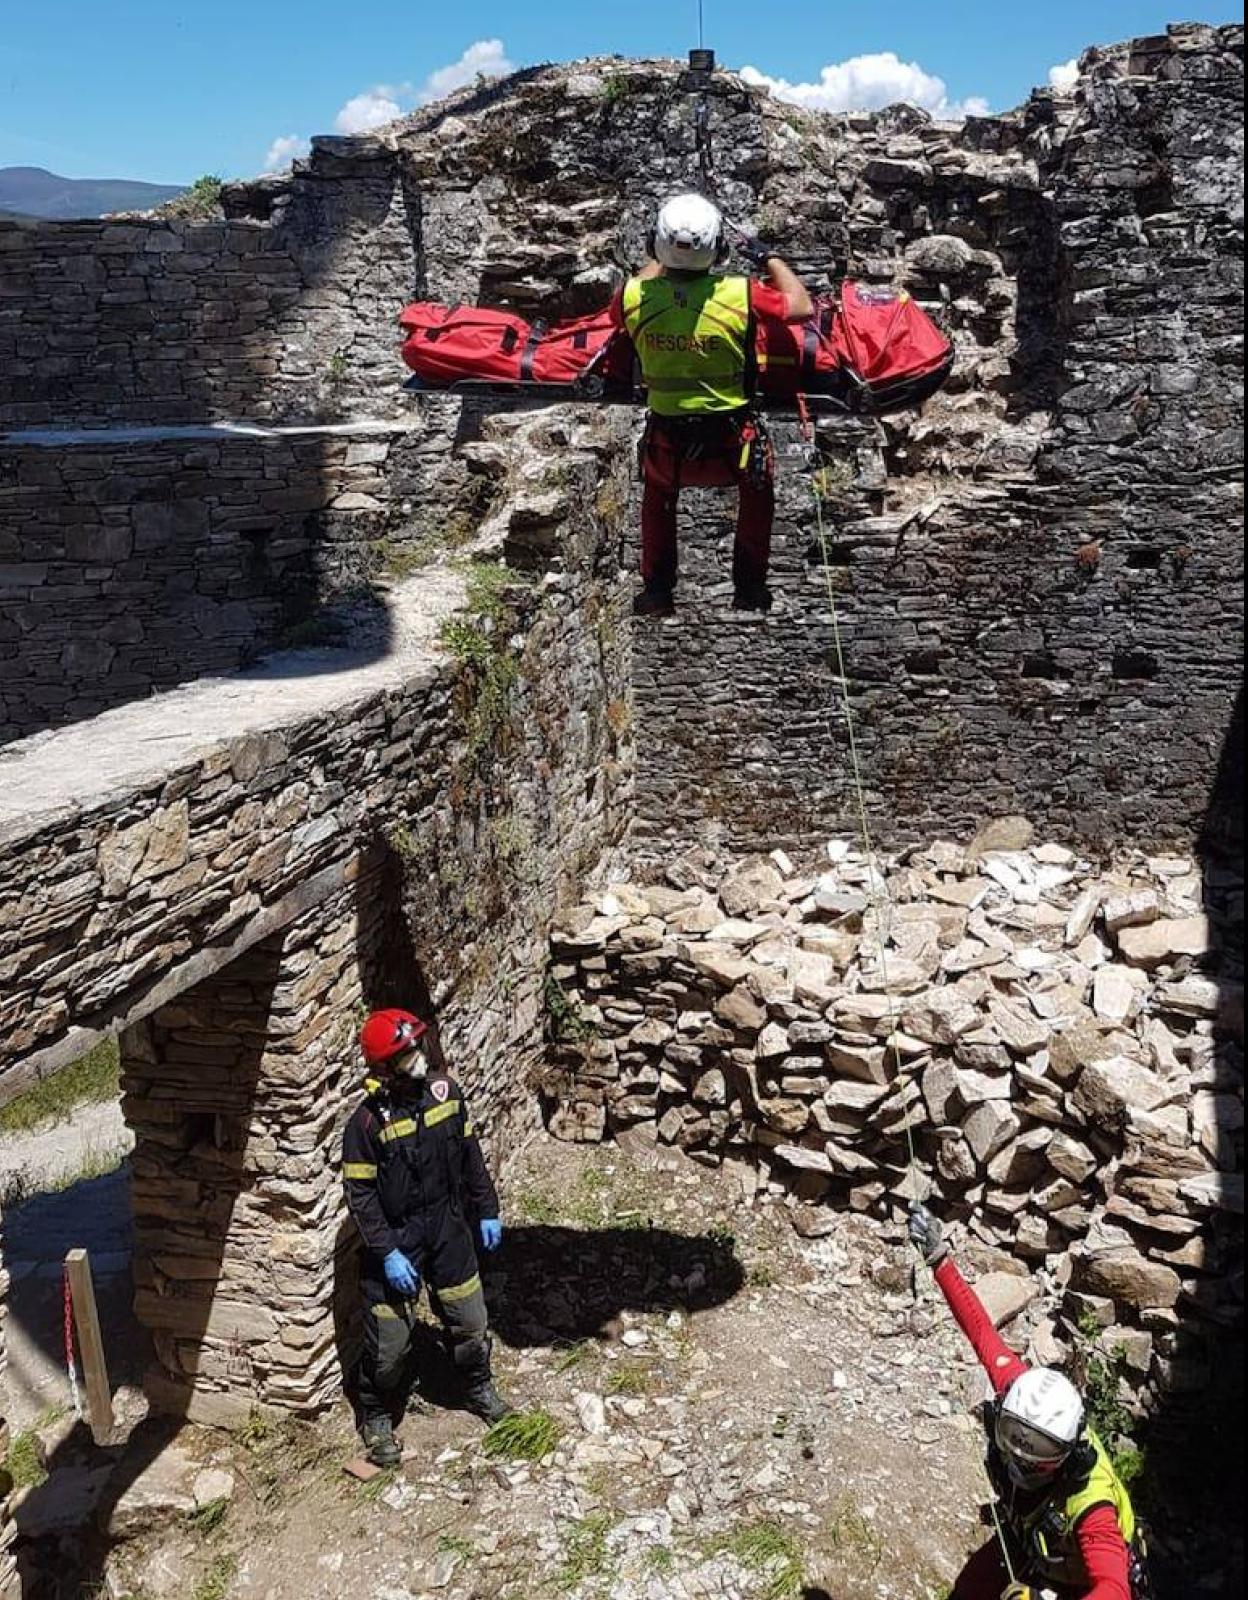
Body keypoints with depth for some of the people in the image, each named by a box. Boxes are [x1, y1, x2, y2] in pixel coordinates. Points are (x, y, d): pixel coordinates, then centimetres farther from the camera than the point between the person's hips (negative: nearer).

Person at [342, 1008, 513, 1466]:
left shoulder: (445, 1090, -8)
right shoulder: (367, 1122, -23)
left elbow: (470, 1155, 5)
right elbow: (360, 1194, -16)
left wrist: (486, 1210, 9)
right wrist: (387, 1253, -19)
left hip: (448, 1226, 5)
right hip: (396, 1237, -5)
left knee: (469, 1320, 18)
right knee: (389, 1336, 6)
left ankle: (478, 1388, 45)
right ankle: (376, 1418, 32)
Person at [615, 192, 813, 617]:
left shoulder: (634, 297, -14)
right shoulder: (740, 295, -20)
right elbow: (802, 307, -1)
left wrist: (661, 260, 24)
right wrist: (769, 259, 11)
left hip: (667, 441, 1)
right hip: (731, 439, -1)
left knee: (658, 494, 35)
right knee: (758, 488, 32)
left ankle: (657, 590, 37)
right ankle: (749, 585, 35)